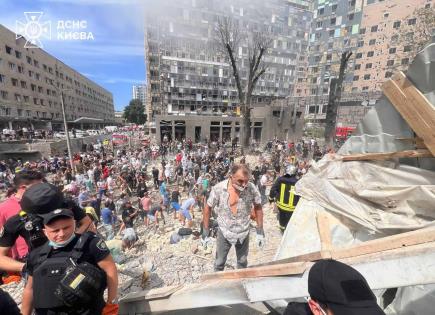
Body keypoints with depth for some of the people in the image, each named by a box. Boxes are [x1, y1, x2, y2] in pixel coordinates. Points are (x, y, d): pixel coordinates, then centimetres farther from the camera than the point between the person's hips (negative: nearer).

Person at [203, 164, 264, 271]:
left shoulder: (251, 188, -21)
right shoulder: (218, 189, -24)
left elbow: (258, 207, -4)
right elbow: (208, 207, -9)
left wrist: (260, 232, -3)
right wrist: (205, 231, -5)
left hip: (244, 232, 1)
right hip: (224, 232, -1)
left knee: (242, 262, 24)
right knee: (219, 263, 20)